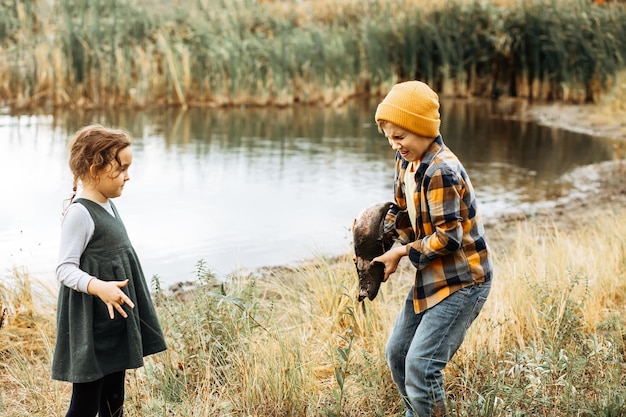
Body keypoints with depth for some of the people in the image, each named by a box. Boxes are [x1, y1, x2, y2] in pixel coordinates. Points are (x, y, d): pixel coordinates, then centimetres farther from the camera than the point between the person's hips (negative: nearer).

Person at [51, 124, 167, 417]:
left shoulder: (107, 206, 10)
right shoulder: (79, 213, -17)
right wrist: (98, 287, -35)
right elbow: (65, 269, -20)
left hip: (117, 324, 9)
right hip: (92, 329, -9)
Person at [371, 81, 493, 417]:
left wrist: (401, 252, -16)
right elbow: (403, 210, 15)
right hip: (432, 277, 10)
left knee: (421, 365, -14)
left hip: (462, 282, -10)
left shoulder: (441, 172, -25)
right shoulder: (406, 159, 3)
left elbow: (447, 238, -24)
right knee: (396, 352, 15)